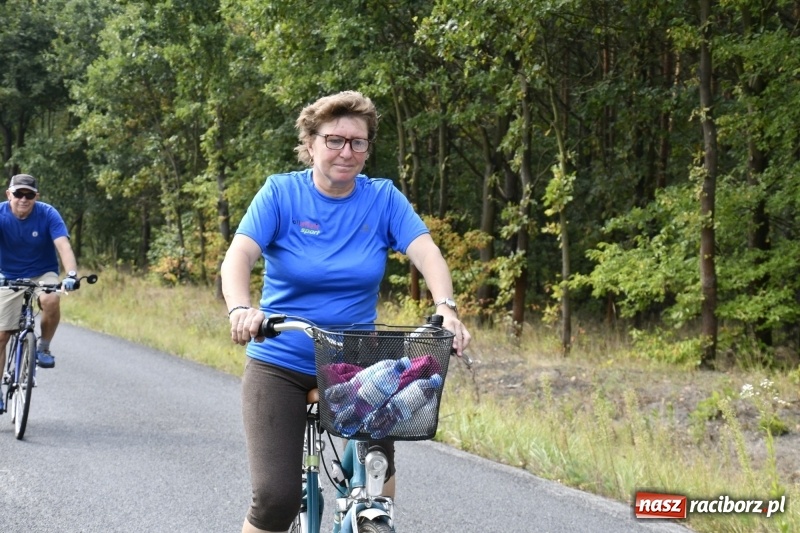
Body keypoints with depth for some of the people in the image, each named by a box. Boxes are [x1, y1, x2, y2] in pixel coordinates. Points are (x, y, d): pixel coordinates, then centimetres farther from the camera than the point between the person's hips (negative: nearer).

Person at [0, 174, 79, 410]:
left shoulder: (48, 214, -17)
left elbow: (63, 245, -29)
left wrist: (71, 274, -46)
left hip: (43, 274, -1)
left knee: (51, 301, -35)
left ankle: (43, 347, -8)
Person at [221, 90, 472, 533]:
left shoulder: (383, 198, -1)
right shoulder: (281, 192, -6)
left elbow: (426, 252, -14)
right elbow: (238, 256, -18)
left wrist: (445, 308, -33)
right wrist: (241, 309, -39)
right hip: (280, 365, -2)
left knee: (379, 489, -8)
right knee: (276, 496, -12)